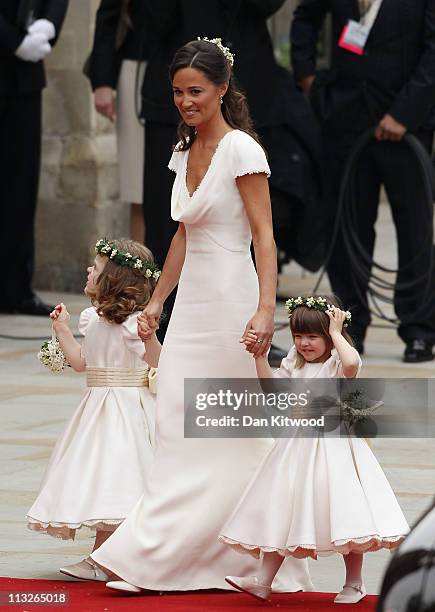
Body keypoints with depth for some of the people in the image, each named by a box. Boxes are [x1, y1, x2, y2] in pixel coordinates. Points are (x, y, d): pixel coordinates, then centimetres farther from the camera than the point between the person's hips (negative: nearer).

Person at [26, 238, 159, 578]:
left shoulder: (133, 321, -16)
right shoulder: (94, 318, 11)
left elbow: (158, 364, -19)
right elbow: (81, 362, 21)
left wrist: (148, 336, -35)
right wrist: (63, 330, 15)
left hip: (128, 407, -9)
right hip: (98, 407, 9)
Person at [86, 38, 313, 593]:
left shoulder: (240, 149, -10)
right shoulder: (185, 152, 13)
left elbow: (264, 237, -15)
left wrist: (265, 309, -24)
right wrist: (156, 302, 22)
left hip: (229, 299, -8)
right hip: (192, 300, 8)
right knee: (178, 428, 4)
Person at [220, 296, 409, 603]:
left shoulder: (338, 362, -12)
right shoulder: (295, 364, 9)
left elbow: (351, 363, -35)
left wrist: (336, 333, -23)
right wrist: (260, 355, 5)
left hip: (333, 447, -6)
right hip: (297, 447, 6)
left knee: (345, 517, -2)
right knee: (281, 514, 5)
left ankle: (354, 583, 13)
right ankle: (263, 581, 8)